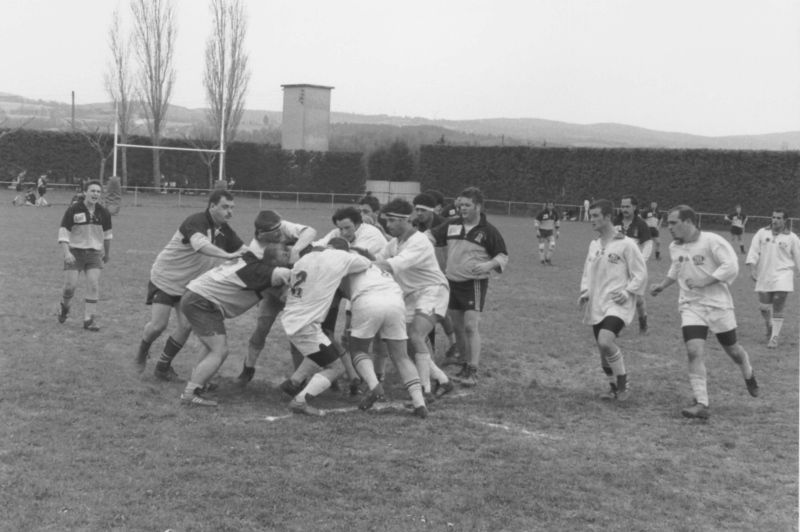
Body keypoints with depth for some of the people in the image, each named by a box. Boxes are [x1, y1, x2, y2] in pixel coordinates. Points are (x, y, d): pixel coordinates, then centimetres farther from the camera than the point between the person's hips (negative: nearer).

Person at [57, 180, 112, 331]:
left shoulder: (103, 213, 0)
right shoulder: (73, 210, -10)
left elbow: (107, 234, 16)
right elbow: (63, 232, -8)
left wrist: (107, 253, 24)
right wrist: (66, 253, -19)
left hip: (94, 253, 2)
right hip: (75, 252, -2)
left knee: (93, 285, -10)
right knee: (70, 285, -6)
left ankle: (89, 320, -3)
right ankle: (64, 307, 27)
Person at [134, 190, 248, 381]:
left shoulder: (225, 231, -4)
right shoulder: (197, 221, -27)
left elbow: (244, 250, -5)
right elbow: (200, 245, -46)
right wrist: (228, 255, -56)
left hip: (189, 284, 6)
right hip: (165, 278, -6)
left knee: (186, 326, -3)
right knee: (158, 325, -8)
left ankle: (163, 367, 15)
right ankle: (142, 352, 25)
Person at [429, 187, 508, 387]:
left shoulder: (488, 231, -7)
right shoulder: (452, 225, 5)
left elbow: (503, 256, -1)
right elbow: (432, 237, 8)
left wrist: (488, 265, -20)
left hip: (474, 283, -5)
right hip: (452, 282, 6)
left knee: (471, 326, -12)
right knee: (457, 326, 12)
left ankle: (473, 371, -9)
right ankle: (467, 363, 27)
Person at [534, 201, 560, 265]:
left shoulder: (555, 213, -7)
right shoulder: (543, 212, -20)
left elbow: (557, 221, 10)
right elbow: (536, 221, -13)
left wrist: (557, 232, 8)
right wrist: (537, 231, -17)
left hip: (549, 231, 3)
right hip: (541, 230, -3)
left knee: (553, 244, -13)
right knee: (541, 246, -4)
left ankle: (547, 259, 0)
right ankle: (542, 260, 11)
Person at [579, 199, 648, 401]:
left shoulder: (626, 244, -8)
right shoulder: (594, 245, 11)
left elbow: (641, 273, -4)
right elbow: (587, 273, 22)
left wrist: (627, 292, -15)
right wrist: (585, 292, 5)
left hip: (617, 304, -7)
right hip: (596, 305, 7)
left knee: (606, 342, -25)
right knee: (603, 349, 9)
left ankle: (623, 386, -7)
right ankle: (615, 389, 29)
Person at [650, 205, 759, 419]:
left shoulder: (712, 241, -16)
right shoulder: (675, 248, 4)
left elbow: (731, 267, -20)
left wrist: (704, 281, -23)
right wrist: (662, 285, 11)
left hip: (718, 304, -3)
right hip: (691, 306, 4)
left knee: (732, 349, 14)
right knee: (693, 351, -16)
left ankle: (749, 375, 48)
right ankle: (701, 404, -15)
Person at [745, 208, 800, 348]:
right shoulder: (762, 233, 2)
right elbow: (753, 252, -2)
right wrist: (752, 269, -12)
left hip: (782, 276, -2)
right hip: (764, 277, 2)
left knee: (777, 309, -10)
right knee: (764, 307, 5)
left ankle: (774, 338, -2)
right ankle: (770, 327, 35)